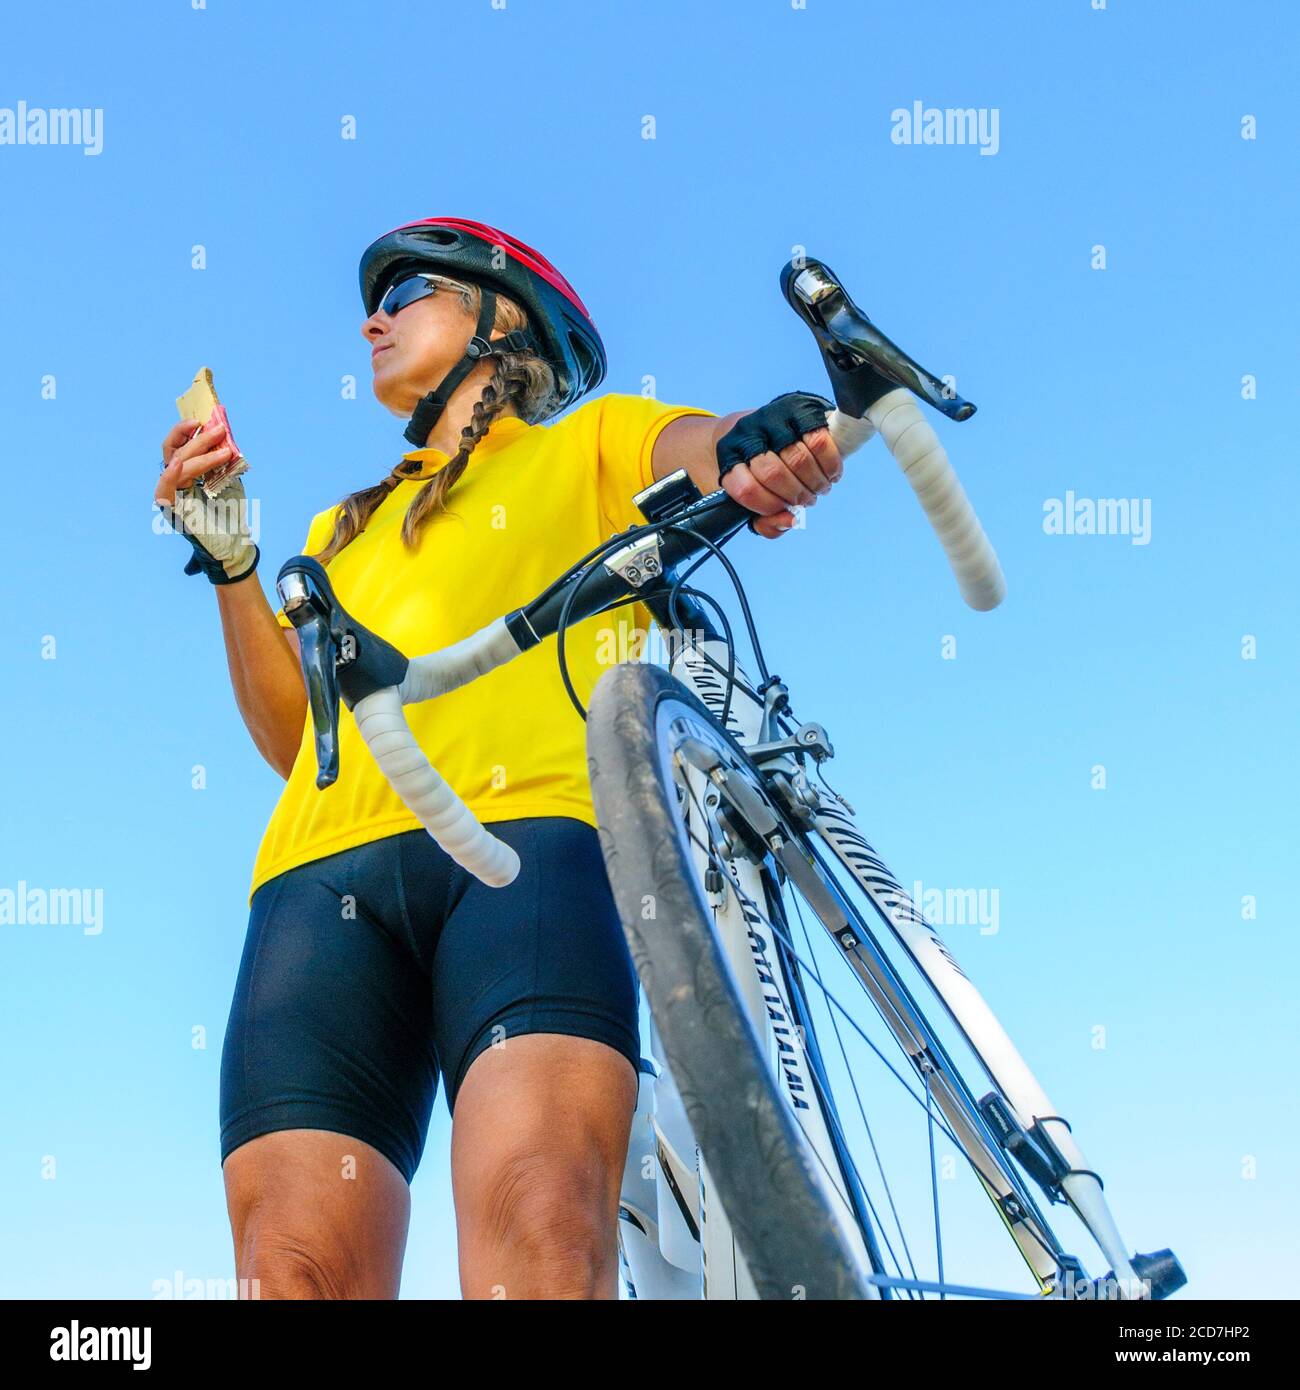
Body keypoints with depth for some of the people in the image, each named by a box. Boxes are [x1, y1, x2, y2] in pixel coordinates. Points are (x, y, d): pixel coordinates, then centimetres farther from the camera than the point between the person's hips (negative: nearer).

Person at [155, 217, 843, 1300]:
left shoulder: (592, 441, 25)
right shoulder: (345, 529, 36)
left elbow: (703, 448, 0)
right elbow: (293, 737, 24)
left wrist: (769, 442, -23)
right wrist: (229, 561, 15)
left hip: (528, 825, -4)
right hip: (329, 869, 4)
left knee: (541, 1219, -30)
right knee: (295, 1264, -18)